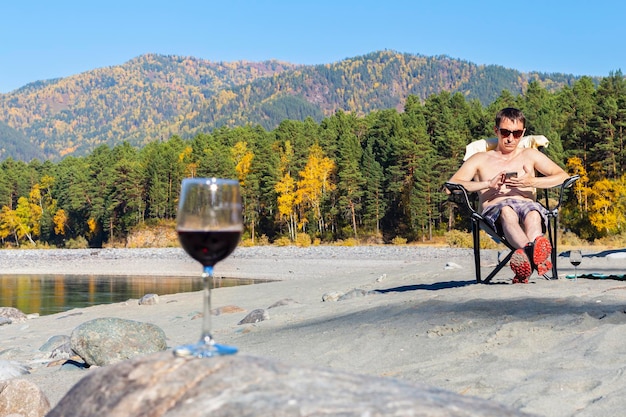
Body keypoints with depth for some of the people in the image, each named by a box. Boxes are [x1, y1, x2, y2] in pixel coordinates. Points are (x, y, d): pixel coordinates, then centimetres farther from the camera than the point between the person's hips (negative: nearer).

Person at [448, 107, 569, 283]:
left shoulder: (530, 155, 27)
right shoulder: (480, 159, 23)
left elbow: (563, 176, 15)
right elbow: (451, 186, 7)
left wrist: (532, 182, -3)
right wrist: (488, 184, -6)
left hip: (527, 205, 1)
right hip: (494, 210, -1)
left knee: (533, 213, -37)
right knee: (507, 210, -39)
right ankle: (535, 253, -69)